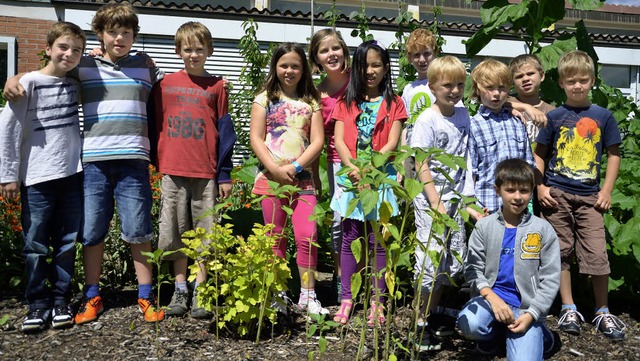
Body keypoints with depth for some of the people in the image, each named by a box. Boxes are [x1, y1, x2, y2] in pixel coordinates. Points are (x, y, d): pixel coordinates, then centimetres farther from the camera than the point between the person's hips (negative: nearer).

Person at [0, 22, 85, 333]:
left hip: (72, 175, 4)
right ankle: (38, 305, 13)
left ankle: (60, 301, 18)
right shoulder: (29, 83, -5)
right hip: (37, 178, -4)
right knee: (36, 246, 2)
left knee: (67, 243, 7)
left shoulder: (76, 84, 8)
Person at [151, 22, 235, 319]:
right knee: (176, 233, 6)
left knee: (204, 233, 3)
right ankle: (180, 291, 15)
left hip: (206, 172, -1)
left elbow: (225, 131, 3)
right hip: (173, 171, 1)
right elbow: (154, 123, 13)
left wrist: (225, 174, 0)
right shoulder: (165, 85, 8)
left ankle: (200, 291, 12)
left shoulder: (216, 86, 4)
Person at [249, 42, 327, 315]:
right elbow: (256, 138, -2)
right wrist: (275, 168, -14)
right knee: (276, 239, 6)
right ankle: (278, 296, 16)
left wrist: (294, 167, -11)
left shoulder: (311, 101, 9)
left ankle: (307, 296, 3)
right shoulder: (265, 99, 6)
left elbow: (317, 141, 2)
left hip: (302, 178, 0)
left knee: (307, 236, -8)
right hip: (271, 178, 0)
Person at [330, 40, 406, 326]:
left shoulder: (393, 103, 6)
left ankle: (377, 300, 9)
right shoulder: (346, 102, 11)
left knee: (377, 240, 2)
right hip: (350, 177, 2)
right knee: (350, 238, 4)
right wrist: (353, 168, -15)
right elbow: (339, 140, 2)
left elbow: (392, 143, -3)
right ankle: (346, 298, 10)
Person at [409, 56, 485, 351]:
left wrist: (467, 200, 8)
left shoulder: (463, 116, 7)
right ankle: (422, 324, 7)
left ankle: (432, 315, 24)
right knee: (431, 257, -6)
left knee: (453, 259, 10)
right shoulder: (427, 120, -10)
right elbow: (421, 165, -13)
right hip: (430, 197, -6)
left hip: (455, 197, 6)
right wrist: (436, 204, -18)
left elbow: (466, 160, 14)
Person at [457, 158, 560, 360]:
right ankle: (495, 332, 6)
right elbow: (472, 267, 0)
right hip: (491, 296, 1)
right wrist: (492, 297, -16)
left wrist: (531, 314, -11)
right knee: (469, 324, -30)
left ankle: (535, 334, 16)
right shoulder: (485, 226, 3)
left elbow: (550, 278, -1)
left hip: (526, 305, -1)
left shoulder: (543, 230, 0)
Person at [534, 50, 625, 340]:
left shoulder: (603, 116, 3)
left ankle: (603, 313, 13)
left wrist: (607, 191, 1)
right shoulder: (554, 117, 1)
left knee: (598, 255, -3)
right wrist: (540, 187, -4)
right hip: (557, 195, 0)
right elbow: (540, 154, 7)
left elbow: (613, 154, 8)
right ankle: (569, 310, 17)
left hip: (589, 197, 0)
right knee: (561, 253, 6)